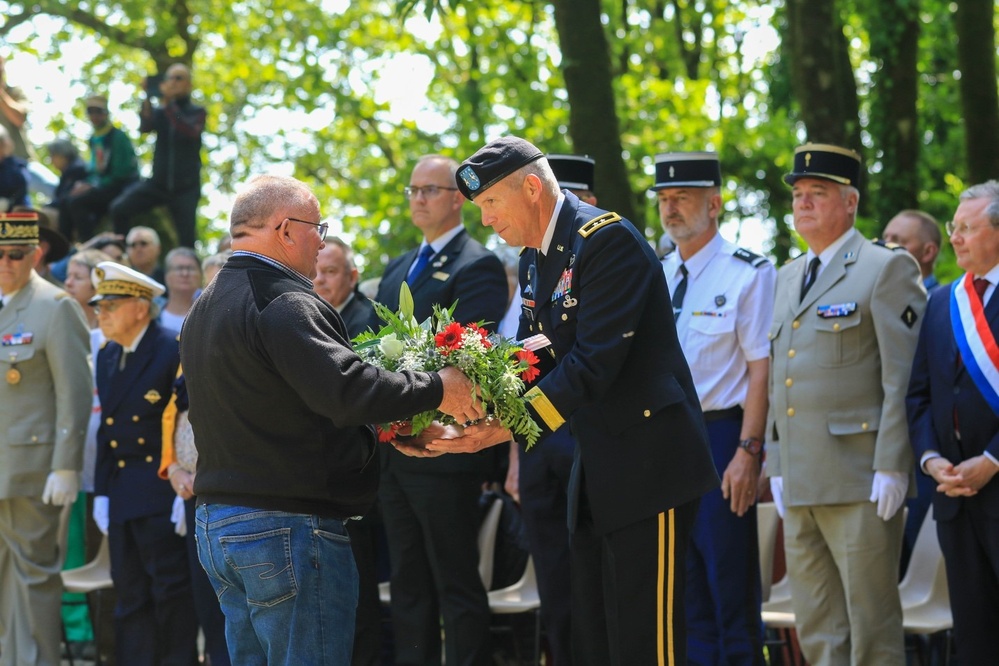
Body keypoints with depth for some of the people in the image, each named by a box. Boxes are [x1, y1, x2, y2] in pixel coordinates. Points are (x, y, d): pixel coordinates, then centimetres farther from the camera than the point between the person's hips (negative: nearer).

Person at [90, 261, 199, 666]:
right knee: (130, 594, 9)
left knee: (171, 590, -4)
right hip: (121, 492, 8)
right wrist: (101, 493, 11)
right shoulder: (107, 357, 14)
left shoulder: (174, 351, -10)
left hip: (162, 494, -8)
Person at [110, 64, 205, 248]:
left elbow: (191, 131, -20)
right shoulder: (160, 112, 8)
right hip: (158, 182, 2)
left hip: (186, 187, -2)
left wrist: (168, 103, -25)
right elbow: (145, 127, -12)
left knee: (186, 240, -8)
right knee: (119, 208, -15)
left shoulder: (197, 112, 1)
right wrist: (147, 98, -25)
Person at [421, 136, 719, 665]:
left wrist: (508, 426, -26)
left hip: (648, 463, -10)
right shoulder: (535, 260, 14)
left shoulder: (608, 239, -15)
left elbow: (594, 363, -23)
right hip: (596, 473, 10)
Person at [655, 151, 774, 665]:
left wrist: (748, 452, -18)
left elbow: (761, 367, -11)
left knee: (732, 592, -3)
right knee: (684, 594, 10)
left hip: (720, 437, -6)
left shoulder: (747, 272, -6)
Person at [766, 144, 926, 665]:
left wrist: (891, 467, -17)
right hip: (799, 485, 8)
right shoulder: (788, 278, 20)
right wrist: (776, 464, 15)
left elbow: (904, 377, -11)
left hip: (861, 481, -7)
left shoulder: (888, 269, -4)